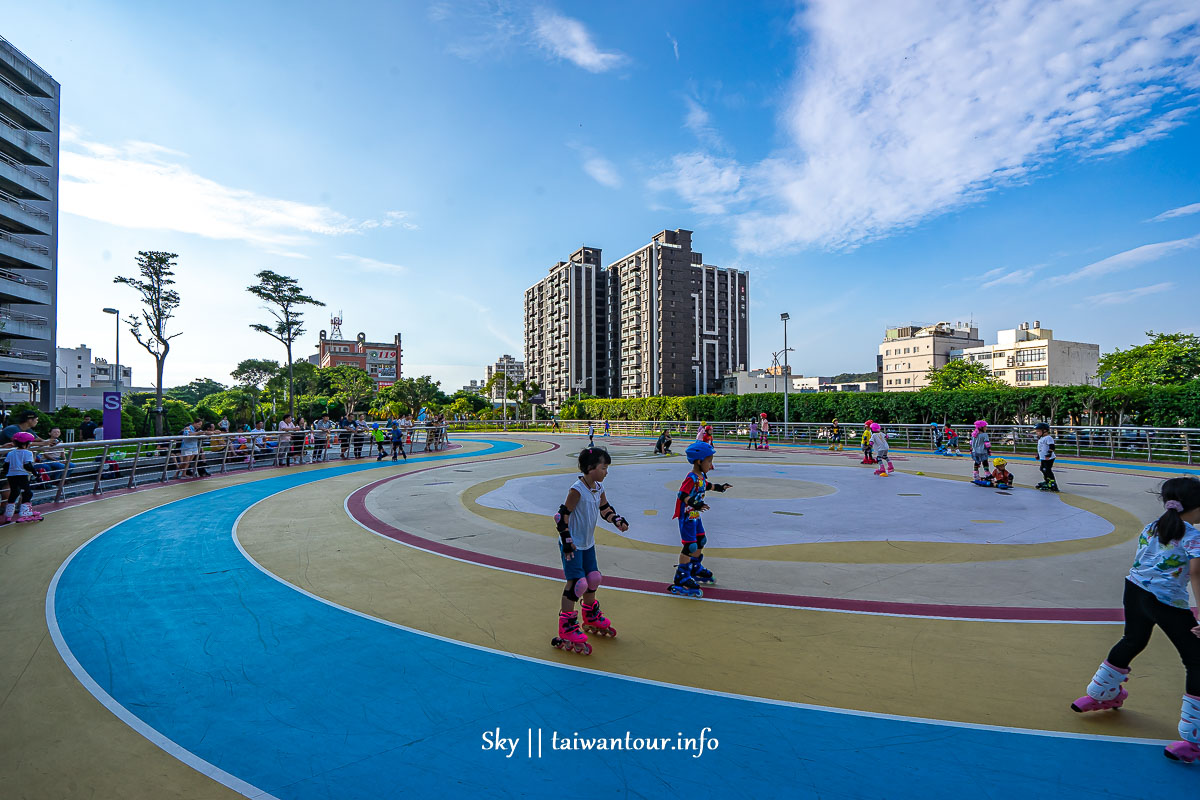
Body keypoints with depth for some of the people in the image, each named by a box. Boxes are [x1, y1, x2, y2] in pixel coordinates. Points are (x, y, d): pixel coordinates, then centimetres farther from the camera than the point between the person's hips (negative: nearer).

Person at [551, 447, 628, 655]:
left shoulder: (599, 487, 0)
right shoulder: (577, 489, -25)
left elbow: (605, 508, 14)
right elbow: (562, 515, -21)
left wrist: (617, 520, -4)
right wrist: (567, 541, -21)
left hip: (588, 543, 9)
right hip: (572, 544, -9)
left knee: (592, 579, 17)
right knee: (576, 583, -10)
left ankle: (591, 618, 39)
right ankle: (567, 629, 3)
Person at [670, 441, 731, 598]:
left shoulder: (702, 476, 6)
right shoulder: (691, 478, -25)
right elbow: (681, 494, -31)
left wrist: (720, 487, 30)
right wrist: (694, 503, -41)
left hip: (695, 516, 10)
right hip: (686, 517, -10)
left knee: (700, 541, 21)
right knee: (690, 546, -8)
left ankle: (696, 569, 40)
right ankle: (682, 578, 2)